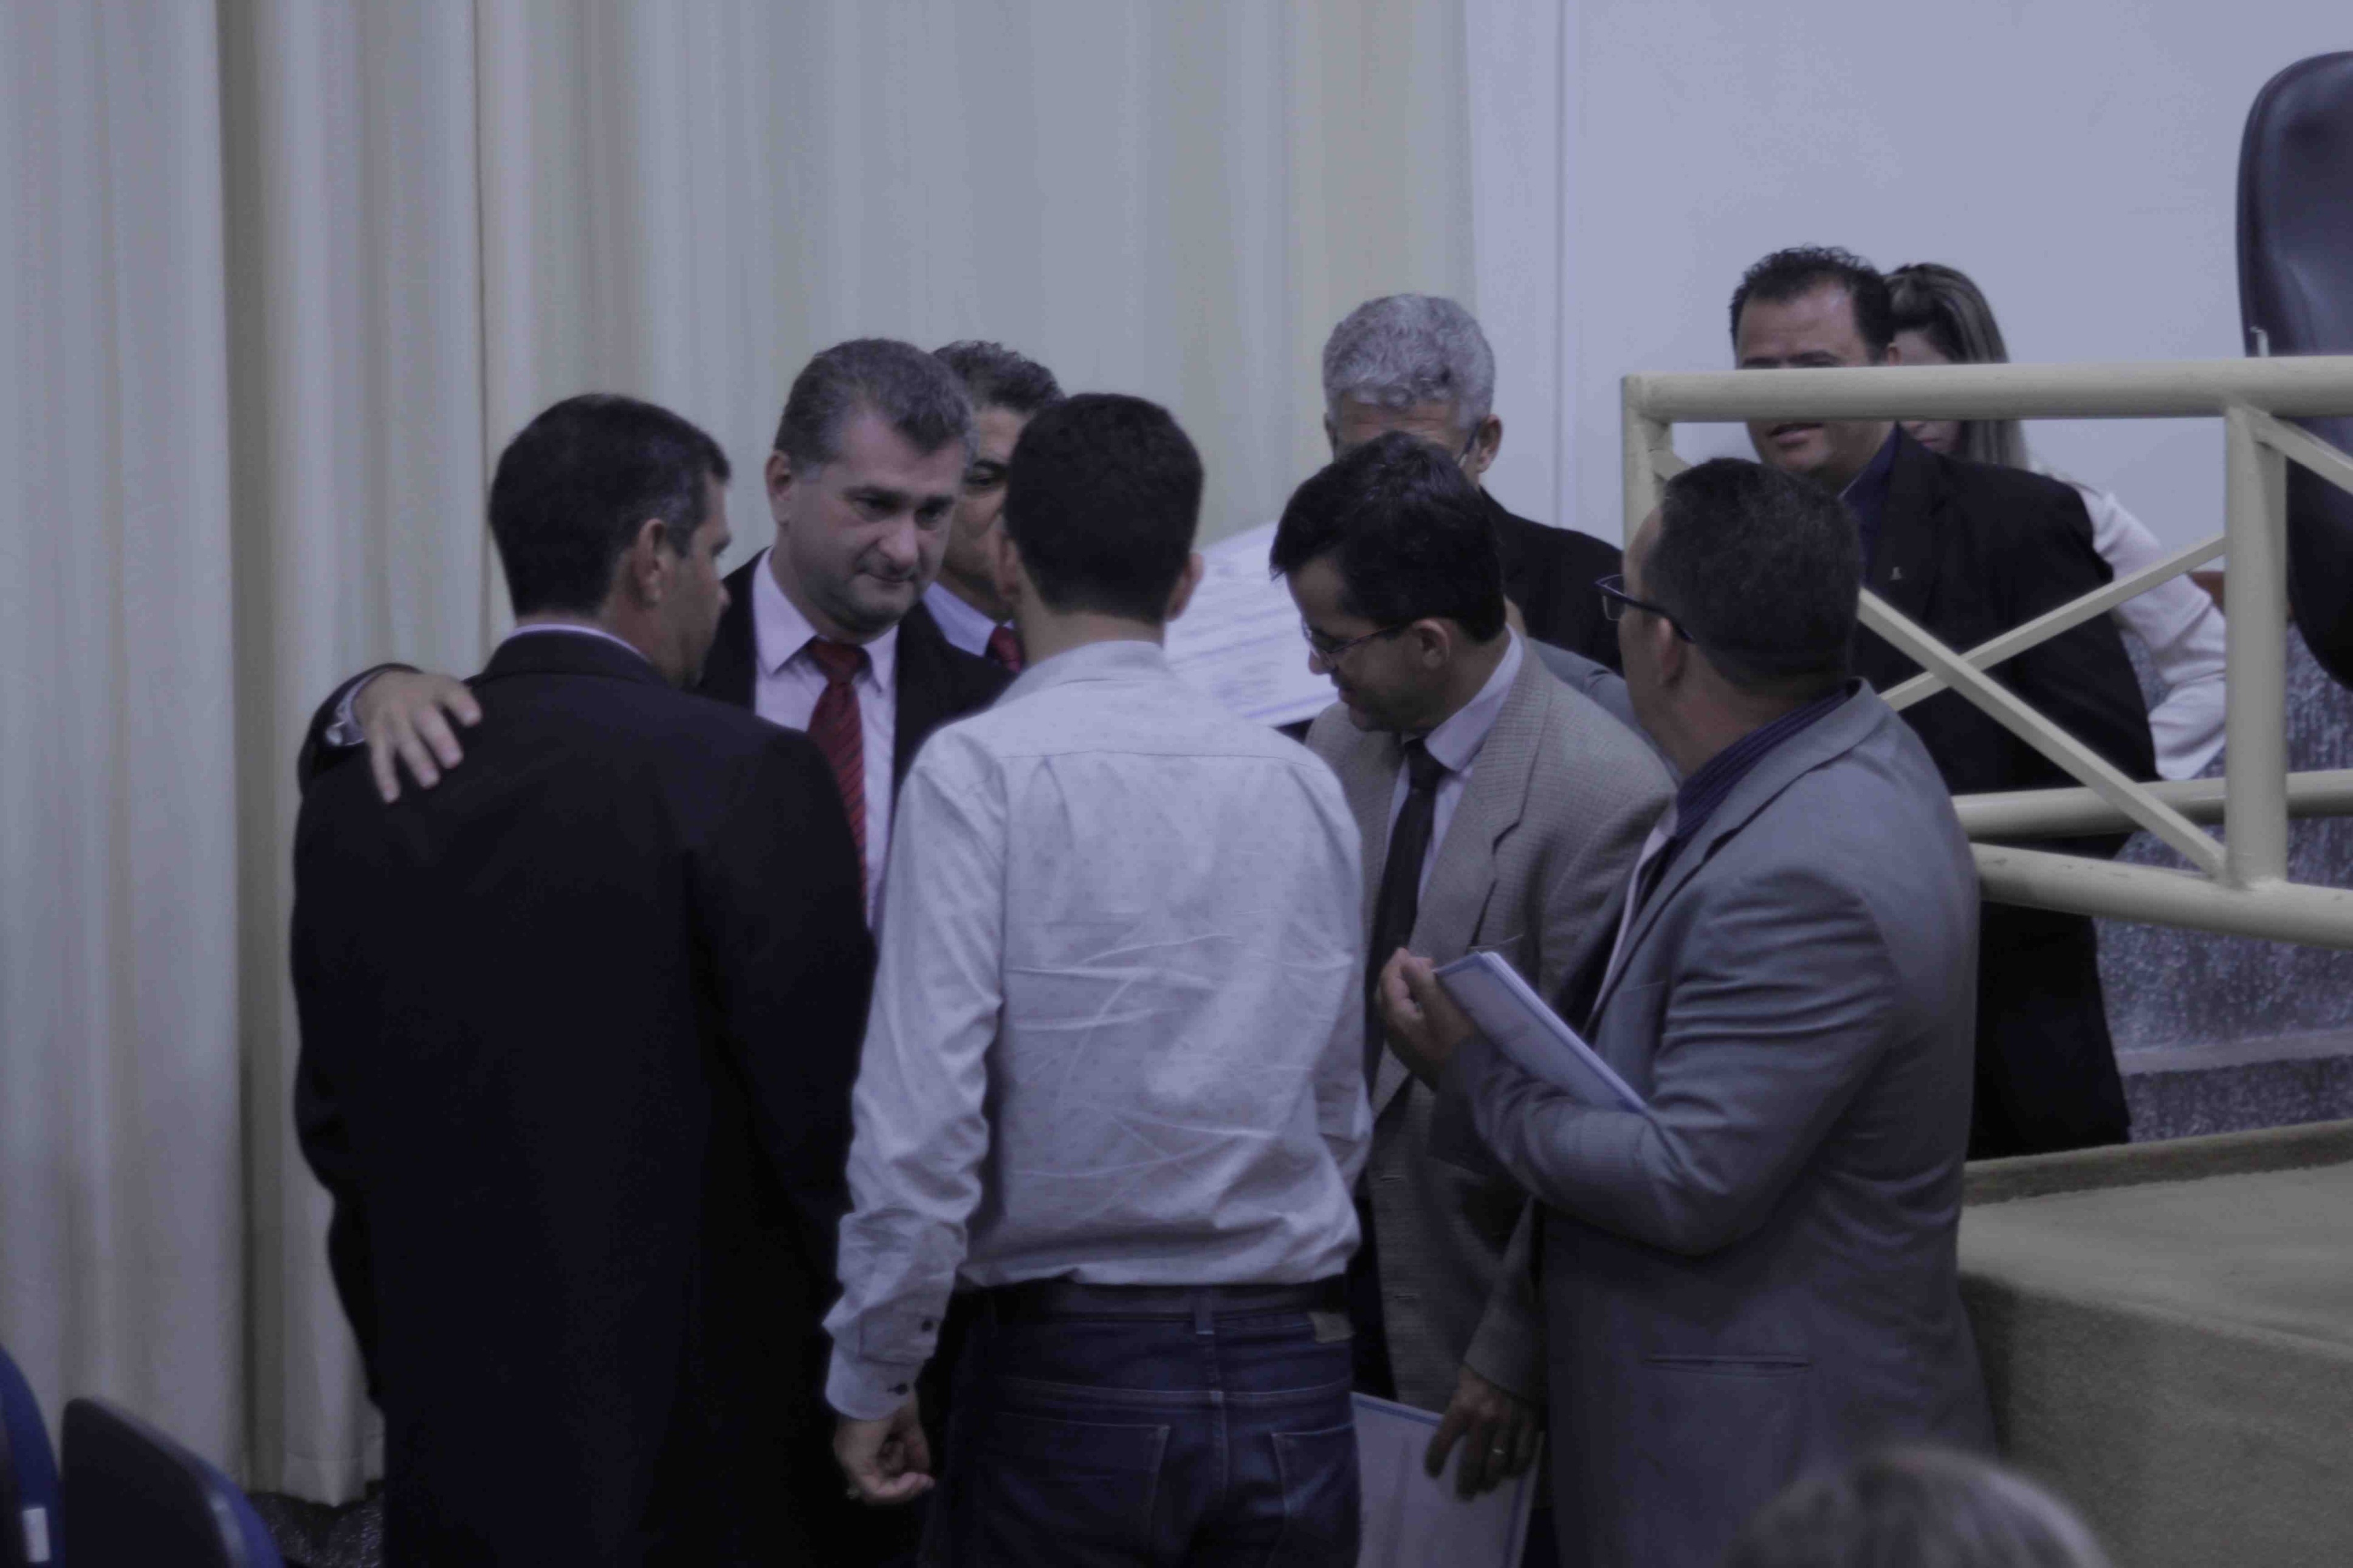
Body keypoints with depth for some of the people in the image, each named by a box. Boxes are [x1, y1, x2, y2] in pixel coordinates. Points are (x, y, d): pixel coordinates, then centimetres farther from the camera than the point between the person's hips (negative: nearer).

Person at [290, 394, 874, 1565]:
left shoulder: (357, 791, 4)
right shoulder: (744, 779, -13)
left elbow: (335, 1122, 11)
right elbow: (828, 1113, -13)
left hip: (450, 1446, 6)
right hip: (697, 1462, -5)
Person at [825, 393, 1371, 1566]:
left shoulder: (977, 771, -9)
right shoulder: (1300, 783, 5)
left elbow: (920, 1114, -14)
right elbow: (1338, 1116, 13)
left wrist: (872, 1377, -4)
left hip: (1069, 1377, -4)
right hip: (1294, 1379, 4)